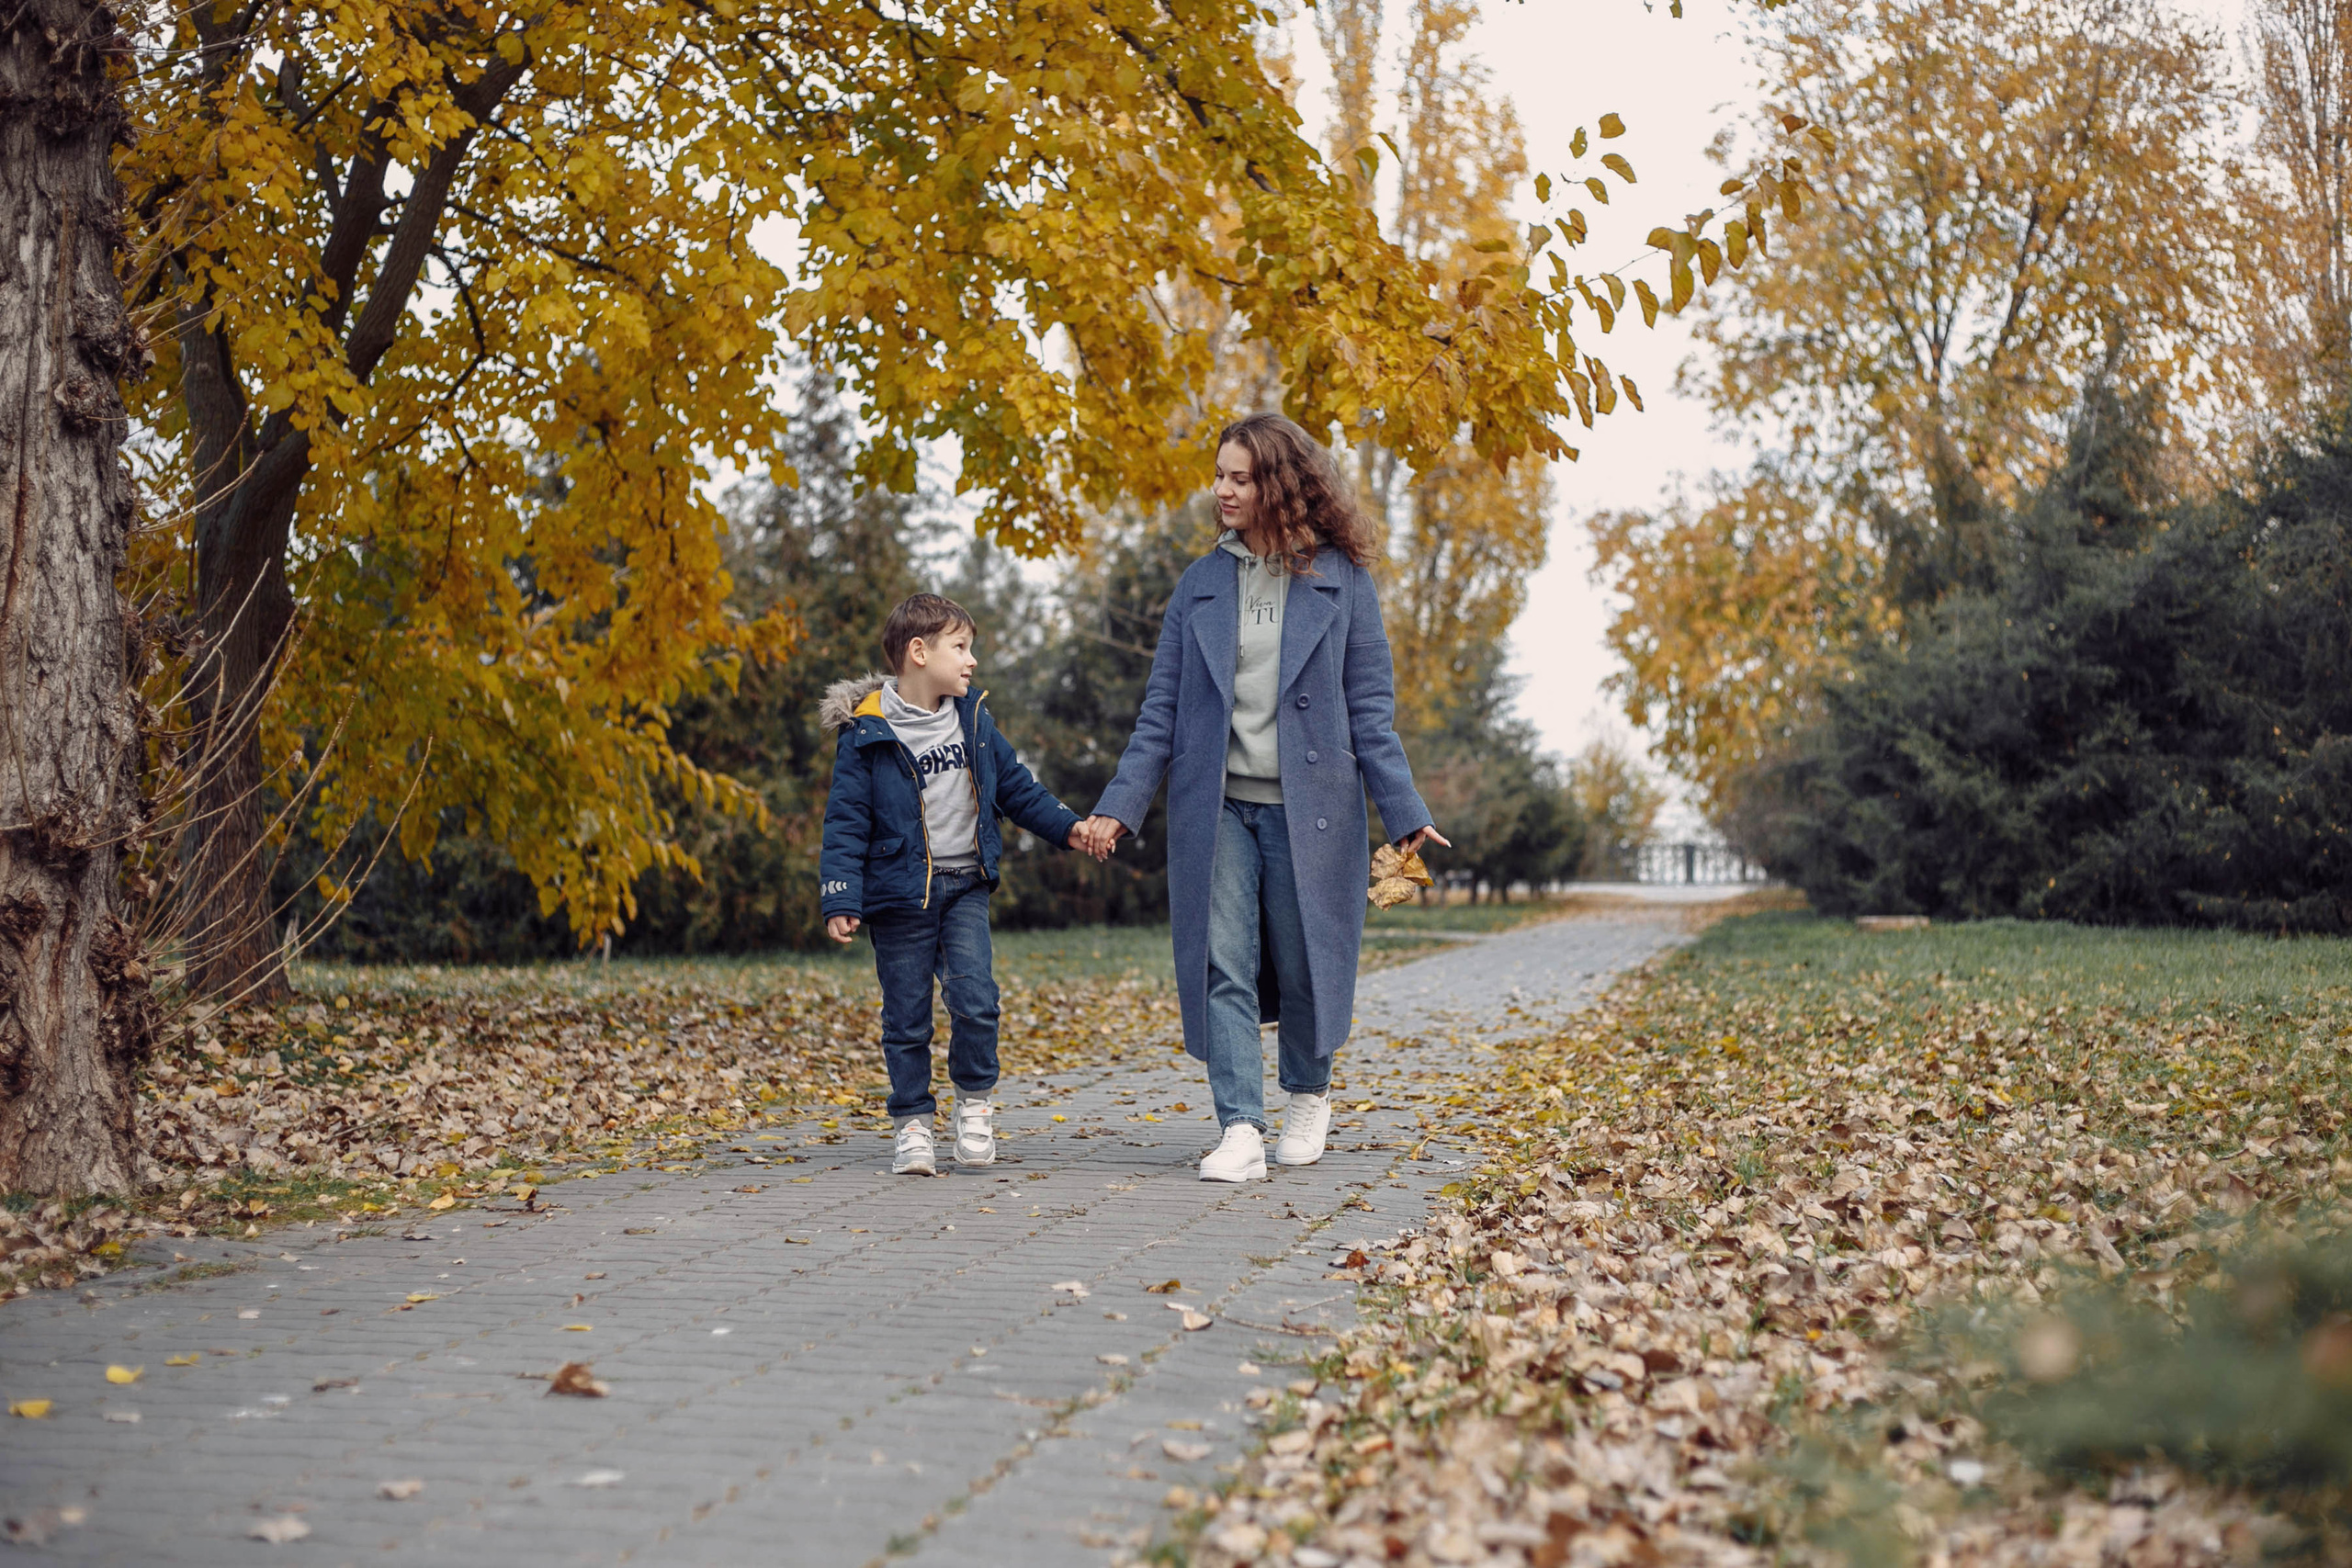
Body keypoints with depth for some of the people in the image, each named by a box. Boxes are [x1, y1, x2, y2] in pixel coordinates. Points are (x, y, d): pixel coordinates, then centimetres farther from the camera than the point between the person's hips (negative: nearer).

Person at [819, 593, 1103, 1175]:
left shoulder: (973, 718, 8)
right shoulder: (867, 734, -7)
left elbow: (1015, 785, 19)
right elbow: (846, 822, -7)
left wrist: (1067, 826, 11)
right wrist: (840, 900, -14)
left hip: (965, 889, 3)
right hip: (899, 893, -3)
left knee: (975, 999, -11)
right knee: (907, 1017, 3)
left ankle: (974, 1100, 11)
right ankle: (913, 1122, 17)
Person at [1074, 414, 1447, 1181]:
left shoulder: (1340, 580, 2)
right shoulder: (1201, 584, 8)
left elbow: (1369, 708, 2)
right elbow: (1162, 709, 8)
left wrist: (1404, 812, -6)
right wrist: (1118, 806, -1)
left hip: (1307, 808, -2)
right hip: (1217, 808, 2)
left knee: (1304, 963, 6)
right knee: (1222, 968, -5)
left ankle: (1308, 1096, 30)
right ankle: (1240, 1131, -4)